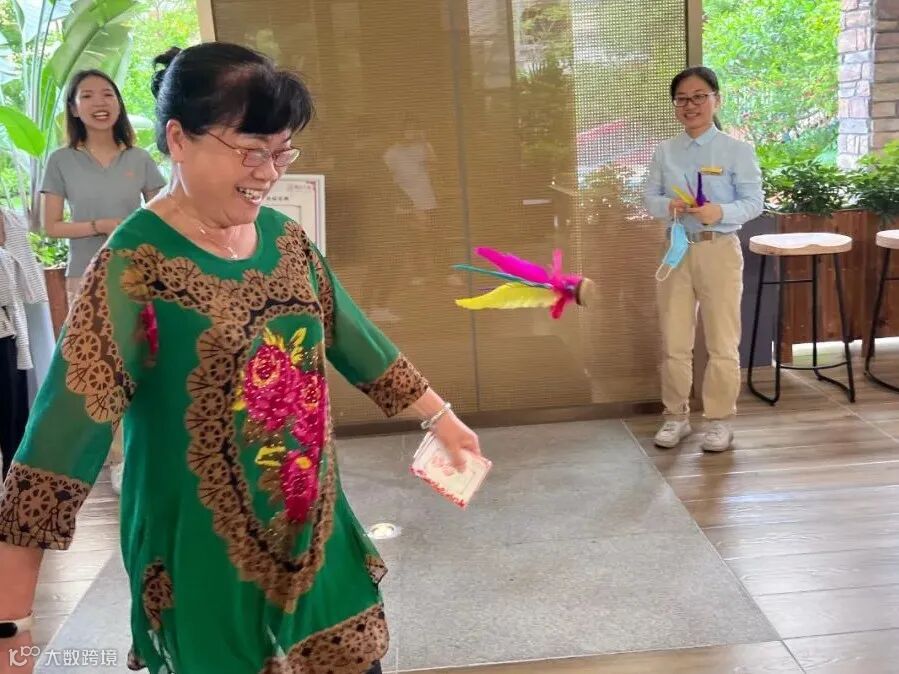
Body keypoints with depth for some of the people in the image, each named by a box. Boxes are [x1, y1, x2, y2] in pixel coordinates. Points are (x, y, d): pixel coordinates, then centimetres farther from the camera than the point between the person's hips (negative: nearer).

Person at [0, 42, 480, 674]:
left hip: (316, 532, 6)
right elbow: (66, 428, -25)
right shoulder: (134, 266, -19)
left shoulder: (285, 238, 0)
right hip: (207, 560, -6)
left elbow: (352, 336, 12)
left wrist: (440, 416, 18)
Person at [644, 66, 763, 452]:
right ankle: (676, 416, 22)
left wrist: (721, 212, -26)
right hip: (677, 250, 3)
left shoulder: (737, 151, -4)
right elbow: (650, 198, 5)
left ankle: (719, 420, 17)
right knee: (673, 342, 8)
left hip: (719, 251, -3)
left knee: (722, 343, 4)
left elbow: (754, 202, -7)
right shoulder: (665, 152, 7)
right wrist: (669, 206, -17)